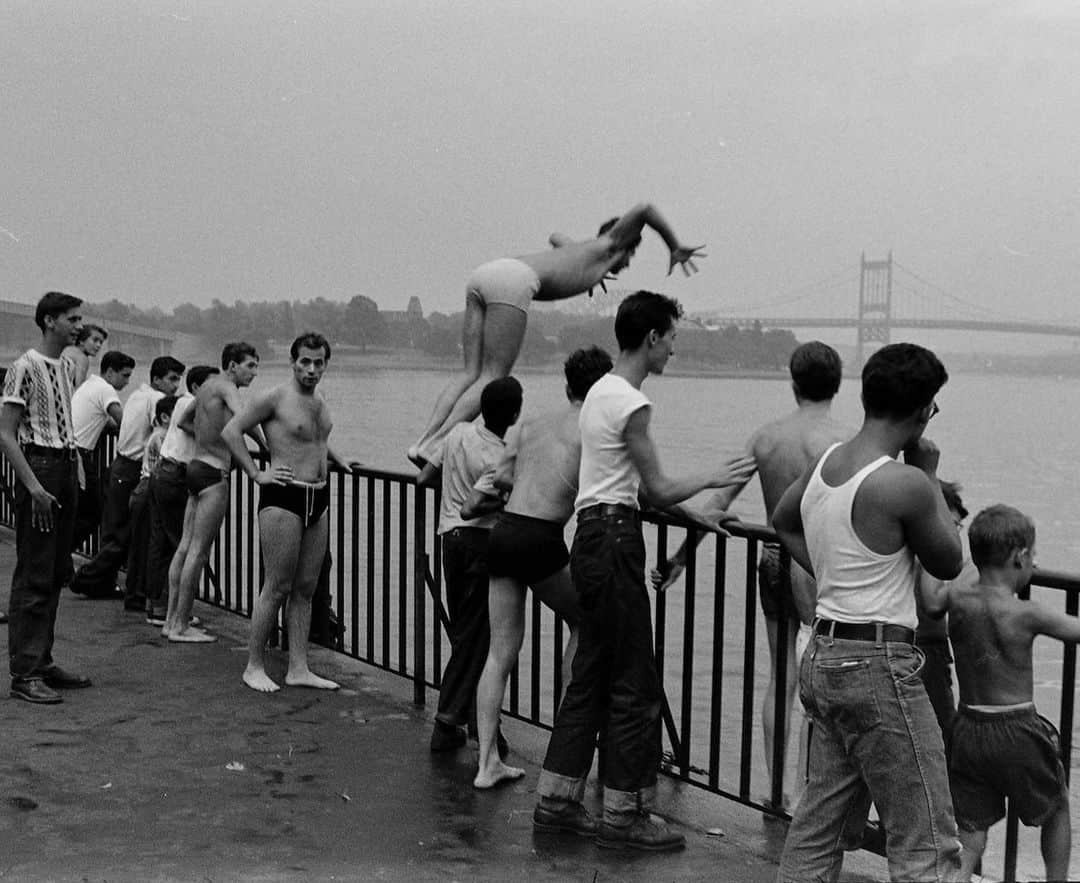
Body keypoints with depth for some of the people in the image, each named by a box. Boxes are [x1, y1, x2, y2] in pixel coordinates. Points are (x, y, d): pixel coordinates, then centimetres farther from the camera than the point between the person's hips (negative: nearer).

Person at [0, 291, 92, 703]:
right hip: (39, 466, -8)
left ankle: (43, 662, 21)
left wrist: (75, 468, 12)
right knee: (33, 576, -6)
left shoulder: (69, 367, 13)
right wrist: (34, 486, -21)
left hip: (67, 468, 8)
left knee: (55, 575, 12)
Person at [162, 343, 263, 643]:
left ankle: (171, 620, 16)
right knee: (199, 552, -5)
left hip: (196, 465, 10)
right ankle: (181, 626, -2)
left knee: (186, 547, 11)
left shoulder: (206, 385, 14)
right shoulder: (225, 387, -13)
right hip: (213, 473, -10)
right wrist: (267, 448, -21)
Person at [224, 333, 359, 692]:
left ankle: (298, 669, 14)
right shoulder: (274, 398, -9)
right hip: (283, 499, -7)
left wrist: (336, 460, 22)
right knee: (277, 588, -5)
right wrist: (256, 474, -10)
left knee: (305, 589, 8)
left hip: (319, 500, 8)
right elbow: (231, 431, -9)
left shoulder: (320, 403, 15)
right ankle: (254, 667, 6)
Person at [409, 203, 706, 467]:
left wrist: (589, 273, 66)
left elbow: (556, 236, 66)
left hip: (483, 273, 8)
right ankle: (435, 446, -21)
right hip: (513, 280, -8)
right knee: (492, 378, -8)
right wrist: (675, 247, 22)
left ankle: (424, 440, -10)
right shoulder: (605, 245, 21)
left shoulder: (578, 248, 40)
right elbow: (644, 209, 12)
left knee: (472, 372, 4)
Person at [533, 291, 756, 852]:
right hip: (614, 539, -10)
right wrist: (714, 478, 4)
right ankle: (623, 813, 6)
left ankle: (556, 800, 19)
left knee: (590, 676, 14)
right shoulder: (631, 403, -14)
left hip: (591, 537, 10)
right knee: (633, 685, -2)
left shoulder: (601, 391, 16)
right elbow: (659, 491, -12)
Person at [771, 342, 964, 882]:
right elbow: (948, 564, -1)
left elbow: (783, 520, 26)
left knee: (820, 826, 18)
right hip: (878, 664, -9)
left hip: (823, 655, 9)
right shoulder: (904, 483, -17)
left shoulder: (824, 462, 7)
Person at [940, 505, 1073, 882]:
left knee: (970, 830, 12)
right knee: (1057, 808, 24)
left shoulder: (956, 598, -7)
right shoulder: (1026, 614, -18)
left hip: (969, 728, 4)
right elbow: (1076, 630, -10)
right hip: (1018, 732, -3)